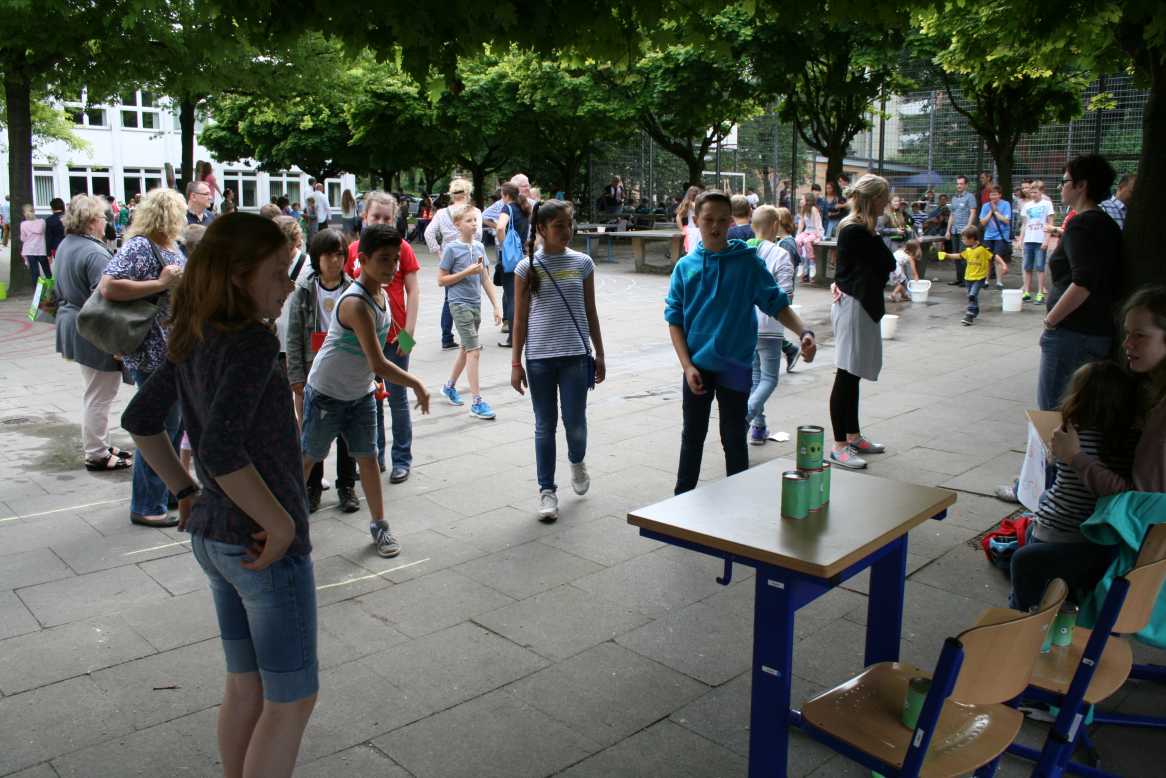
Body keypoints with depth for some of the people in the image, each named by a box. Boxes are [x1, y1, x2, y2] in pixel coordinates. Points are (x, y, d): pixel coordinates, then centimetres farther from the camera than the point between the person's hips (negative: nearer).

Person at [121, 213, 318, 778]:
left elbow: (140, 421, 14)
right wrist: (282, 525, -22)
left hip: (212, 537, 8)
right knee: (292, 698, 9)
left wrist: (185, 492, 16)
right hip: (264, 549, -8)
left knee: (246, 687, 22)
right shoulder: (252, 341, -22)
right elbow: (221, 450, -33)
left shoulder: (193, 341, 4)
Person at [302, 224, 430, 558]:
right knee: (309, 458, 9)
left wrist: (373, 383, 14)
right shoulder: (356, 303, -31)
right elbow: (378, 364, -33)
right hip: (327, 394, -7)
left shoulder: (381, 294, -3)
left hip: (361, 394, 7)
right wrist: (417, 384, -24)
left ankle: (379, 525, 18)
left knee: (367, 457, 8)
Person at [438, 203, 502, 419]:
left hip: (475, 304, 7)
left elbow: (485, 279, 11)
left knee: (466, 348, 18)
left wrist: (496, 306, 9)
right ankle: (477, 402, -8)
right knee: (474, 350, -11)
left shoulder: (479, 247, 7)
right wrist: (466, 272, -17)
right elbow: (441, 280, -8)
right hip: (460, 304, -7)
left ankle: (450, 386, 38)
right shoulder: (451, 249, -10)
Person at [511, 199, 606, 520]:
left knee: (575, 421, 2)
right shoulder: (527, 268, -1)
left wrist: (599, 355, 10)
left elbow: (590, 312, 9)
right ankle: (547, 490, 18)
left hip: (575, 355, 1)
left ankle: (577, 461, 36)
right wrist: (516, 364, -1)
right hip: (539, 357, -1)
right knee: (545, 425, 6)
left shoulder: (582, 263, 3)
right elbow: (520, 319, 1)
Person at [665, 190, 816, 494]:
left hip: (735, 366, -1)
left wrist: (804, 332, -21)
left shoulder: (747, 261, -4)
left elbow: (777, 302, -3)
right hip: (697, 365, 2)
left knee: (734, 439, 8)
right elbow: (674, 319, 0)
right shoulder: (685, 266, 0)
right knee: (693, 435, 13)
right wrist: (687, 366, -9)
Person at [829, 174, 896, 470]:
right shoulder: (858, 231, -17)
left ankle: (853, 437, 26)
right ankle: (839, 446, -2)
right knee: (847, 376, -7)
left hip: (858, 304, 11)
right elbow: (888, 264, -13)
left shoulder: (857, 228, 14)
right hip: (854, 305, -11)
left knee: (852, 374, 16)